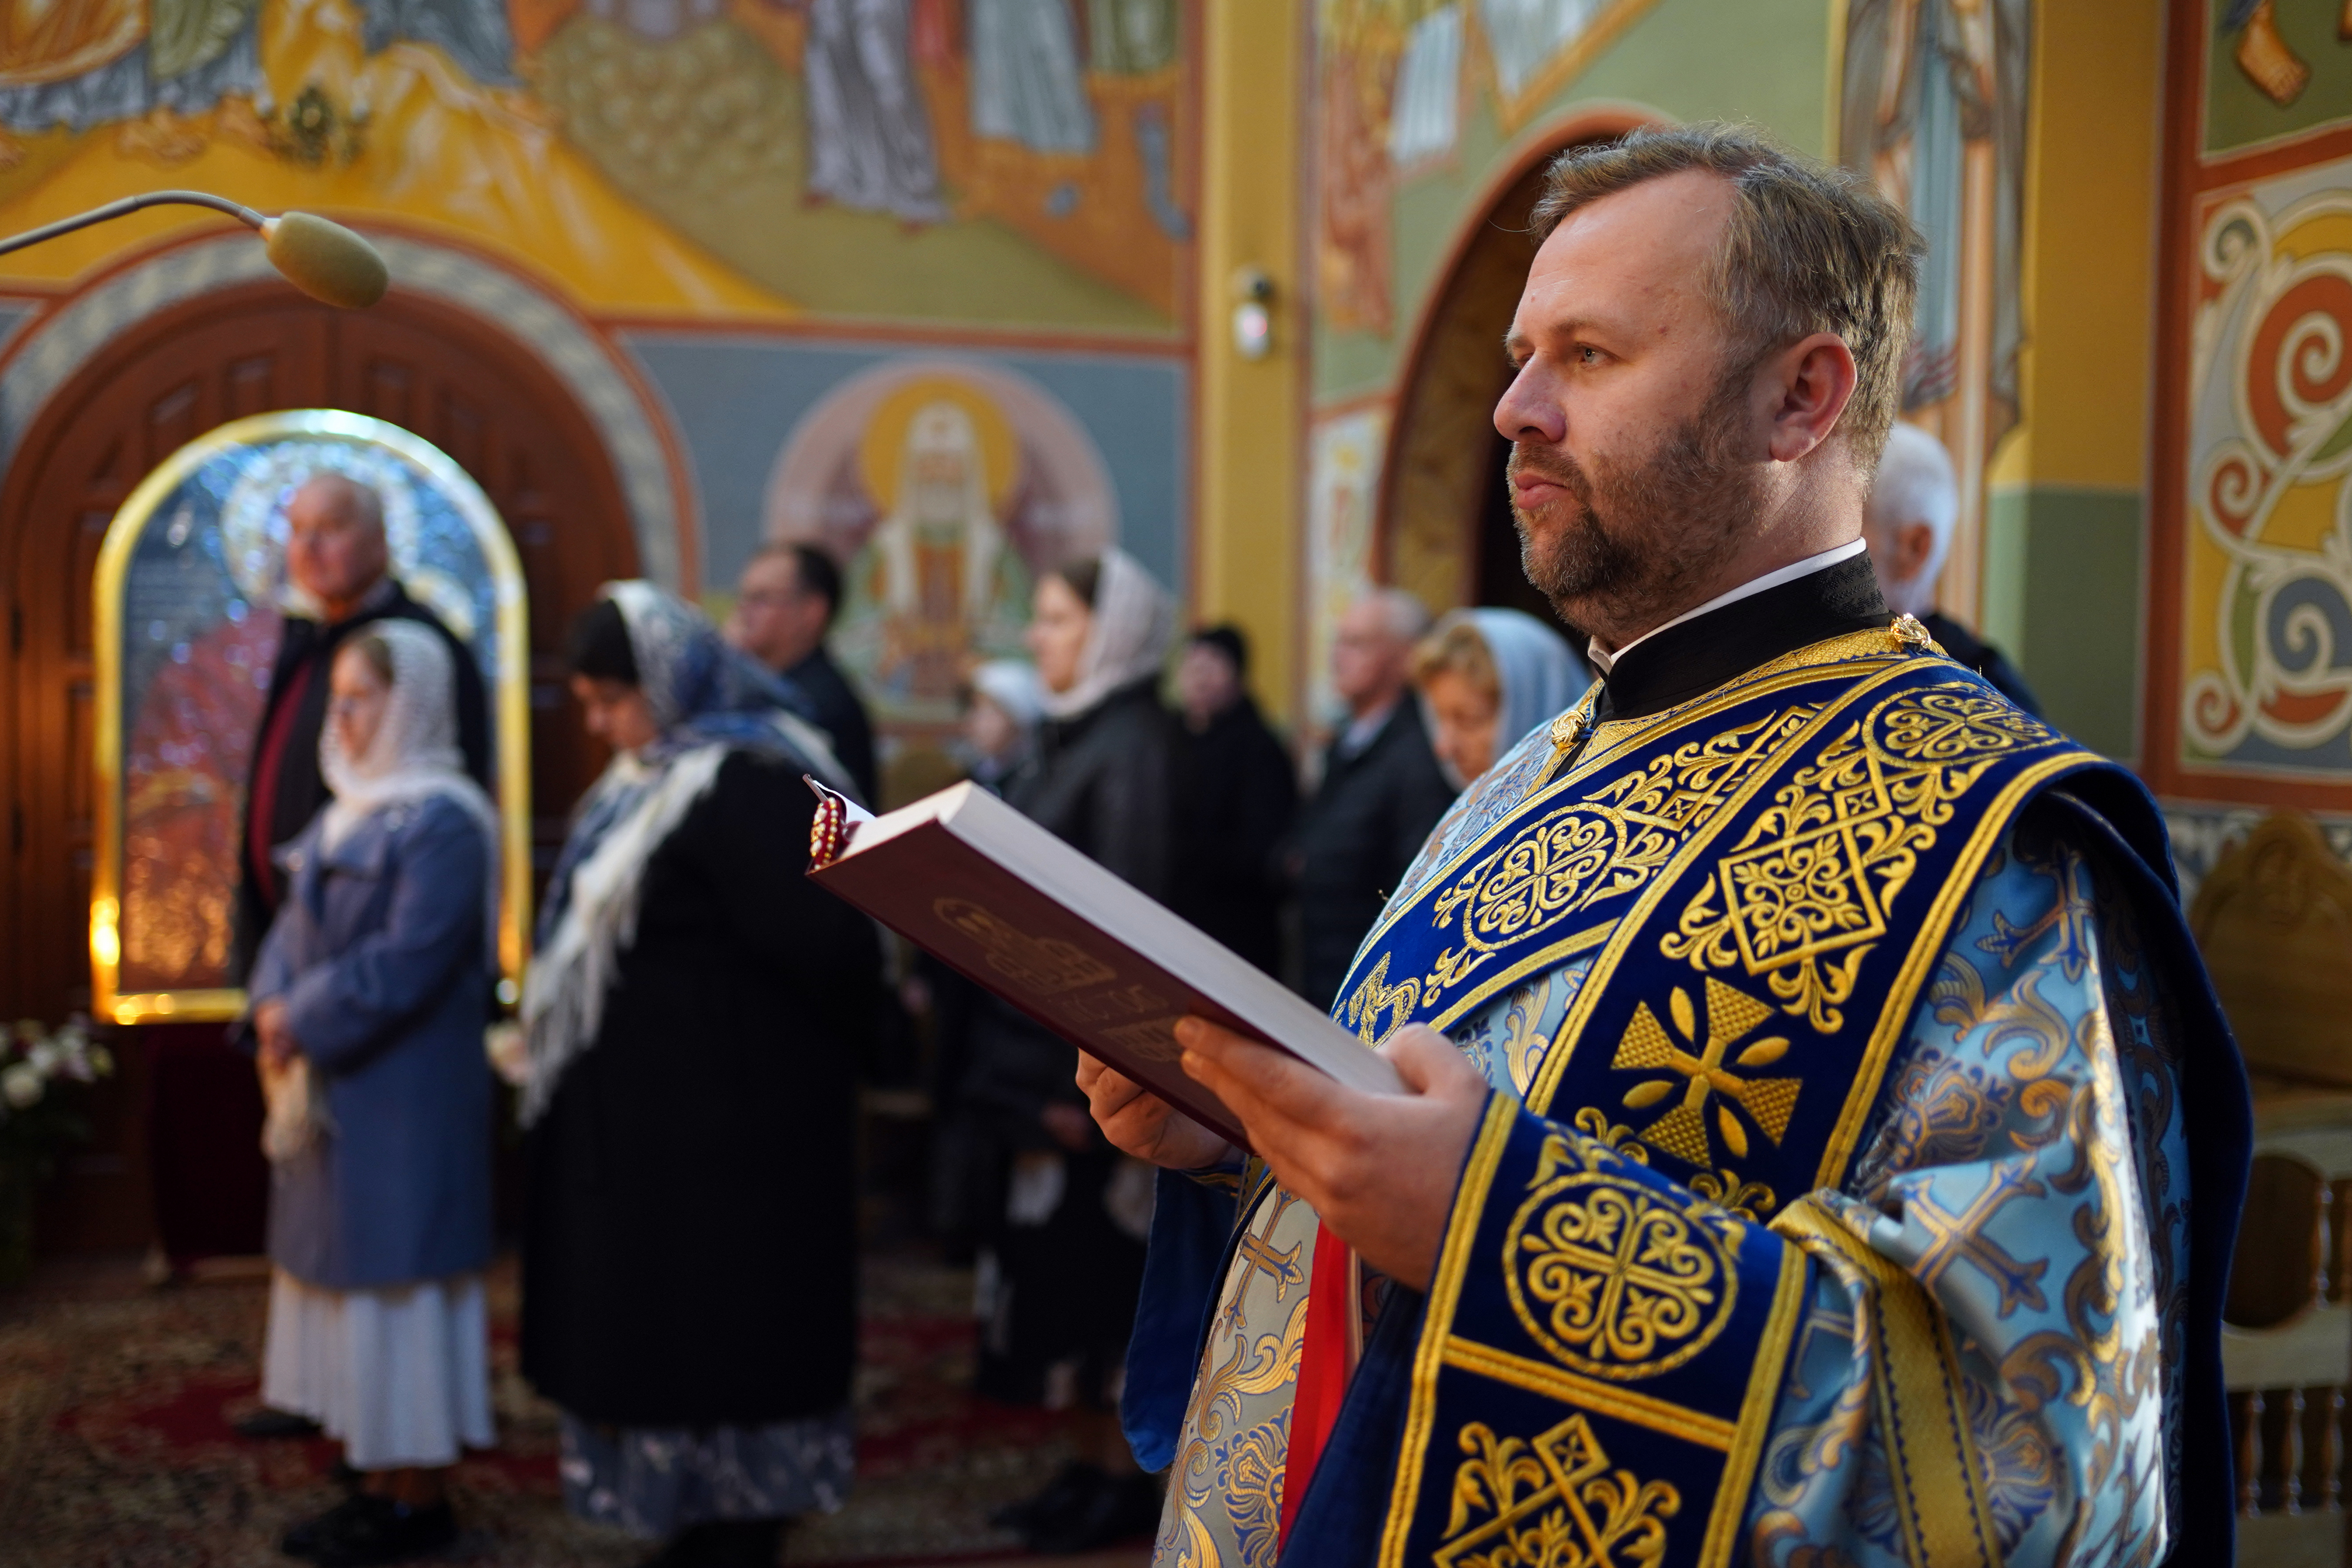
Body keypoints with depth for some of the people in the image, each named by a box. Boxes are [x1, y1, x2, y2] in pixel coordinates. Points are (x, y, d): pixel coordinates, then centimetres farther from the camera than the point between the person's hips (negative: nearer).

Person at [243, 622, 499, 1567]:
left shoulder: (442, 822, -15)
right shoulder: (347, 812, 13)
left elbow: (405, 961, -21)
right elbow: (294, 925, 13)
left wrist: (305, 1024, -15)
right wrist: (273, 1008, -5)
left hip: (403, 1095, -9)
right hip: (331, 1094, 9)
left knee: (394, 1278, -2)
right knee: (344, 1271, 13)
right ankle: (377, 1481, 23)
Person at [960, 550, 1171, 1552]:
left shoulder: (1128, 752, -15)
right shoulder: (1070, 740, 12)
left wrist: (1090, 1081, -22)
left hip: (1088, 1063, -9)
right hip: (1040, 1054, 9)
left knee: (1095, 1272, 1)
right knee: (1059, 1268, 14)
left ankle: (1127, 1479, 15)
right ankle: (1093, 1464, 25)